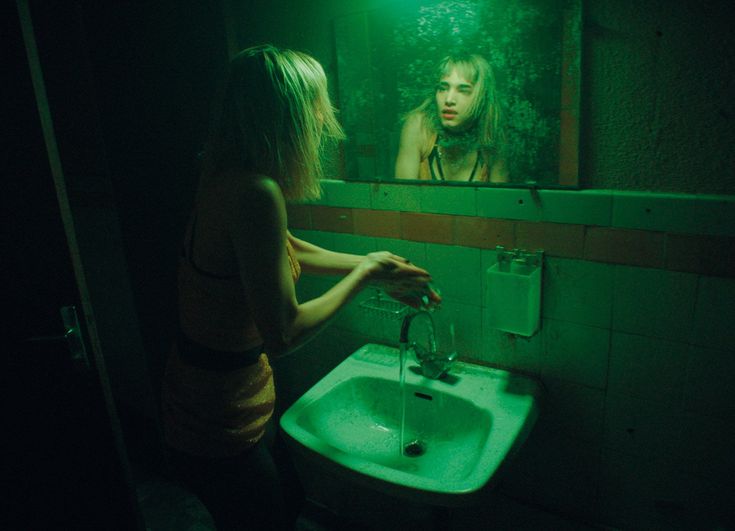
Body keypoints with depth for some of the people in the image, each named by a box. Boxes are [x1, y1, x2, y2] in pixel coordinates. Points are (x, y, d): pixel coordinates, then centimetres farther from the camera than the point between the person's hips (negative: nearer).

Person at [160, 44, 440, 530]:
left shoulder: (229, 178, 0)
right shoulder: (255, 192, -29)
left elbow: (289, 252, 14)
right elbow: (283, 334, -27)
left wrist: (376, 267, 15)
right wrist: (363, 275, -13)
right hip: (217, 433, -8)